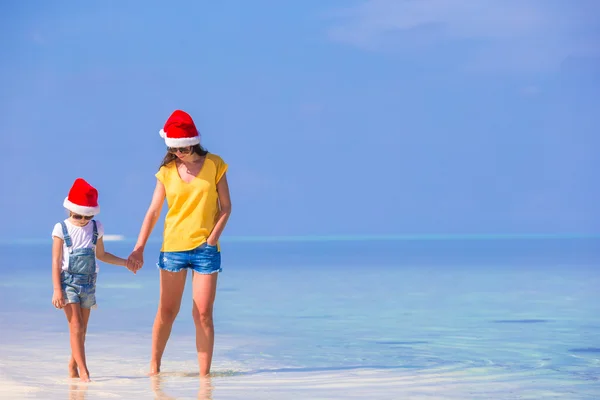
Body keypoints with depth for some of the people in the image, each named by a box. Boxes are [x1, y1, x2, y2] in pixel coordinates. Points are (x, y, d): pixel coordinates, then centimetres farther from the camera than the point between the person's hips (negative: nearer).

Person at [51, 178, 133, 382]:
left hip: (88, 283, 4)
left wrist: (126, 262, 15)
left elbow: (101, 255, 21)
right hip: (68, 282, -4)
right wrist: (57, 290, -11)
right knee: (76, 326, -11)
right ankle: (83, 371, -14)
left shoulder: (96, 228, 6)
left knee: (81, 329, 7)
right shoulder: (61, 229, -5)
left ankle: (73, 367, 20)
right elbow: (56, 261, -5)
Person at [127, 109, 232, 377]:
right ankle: (154, 366, 20)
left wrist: (212, 239, -9)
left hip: (205, 248, -1)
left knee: (203, 314, -4)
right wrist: (138, 249, -4)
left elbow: (226, 207, 2)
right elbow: (153, 212, 3)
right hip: (172, 246, 1)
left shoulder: (214, 165, 0)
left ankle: (204, 375, -1)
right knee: (166, 312, 7)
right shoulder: (167, 171, 3)